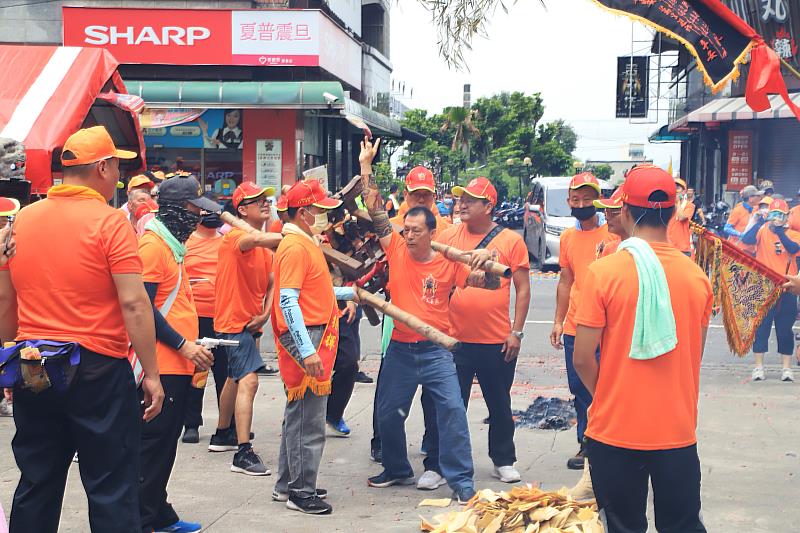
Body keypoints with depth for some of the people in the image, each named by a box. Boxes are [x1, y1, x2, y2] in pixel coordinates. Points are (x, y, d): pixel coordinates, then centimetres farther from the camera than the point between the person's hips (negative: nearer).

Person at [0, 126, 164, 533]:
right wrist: (151, 374, -10)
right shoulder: (110, 222, -10)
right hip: (98, 369, -5)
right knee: (111, 491, 2)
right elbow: (134, 303, -15)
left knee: (36, 487, 14)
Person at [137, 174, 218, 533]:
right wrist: (183, 345, -18)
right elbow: (143, 307, -19)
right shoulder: (153, 245, -13)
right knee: (154, 443, -6)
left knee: (166, 443, 14)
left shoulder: (172, 244, 17)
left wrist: (192, 348, 16)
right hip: (162, 365, -10)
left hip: (178, 365, 10)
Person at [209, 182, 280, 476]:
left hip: (249, 320, 10)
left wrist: (265, 313, -7)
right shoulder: (235, 236, -17)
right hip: (234, 319, -10)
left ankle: (222, 435, 40)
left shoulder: (266, 247, 9)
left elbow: (271, 283, 9)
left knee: (235, 378, 23)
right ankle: (243, 453, -22)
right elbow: (257, 239, -40)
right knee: (248, 381, -19)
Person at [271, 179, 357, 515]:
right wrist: (307, 350, -27)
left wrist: (347, 292, 25)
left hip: (315, 338, 11)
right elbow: (288, 301, -22)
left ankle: (288, 484, 26)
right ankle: (301, 493, 3)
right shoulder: (295, 247, -15)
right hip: (305, 339, -11)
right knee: (309, 422, -5)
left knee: (299, 416, 17)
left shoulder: (306, 243, 16)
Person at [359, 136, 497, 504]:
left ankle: (461, 480, -5)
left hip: (436, 350, -2)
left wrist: (487, 260, -23)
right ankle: (397, 470, 34)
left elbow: (490, 283, -2)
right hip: (399, 349, 3)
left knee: (452, 410, -12)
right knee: (388, 414, 12)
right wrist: (366, 166, -7)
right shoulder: (396, 250, -1)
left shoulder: (449, 264, -4)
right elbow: (375, 211, -4)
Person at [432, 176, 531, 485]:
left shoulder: (511, 241, -2)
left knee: (500, 405, 14)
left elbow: (523, 289, 0)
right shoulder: (448, 236, 2)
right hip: (455, 340, 1)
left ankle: (503, 461, 30)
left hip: (497, 341, -1)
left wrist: (516, 332, -5)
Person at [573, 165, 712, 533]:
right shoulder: (697, 276, -1)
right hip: (678, 431, 3)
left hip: (614, 431, -2)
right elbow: (694, 357, 9)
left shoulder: (603, 272, -12)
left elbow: (582, 358, -10)